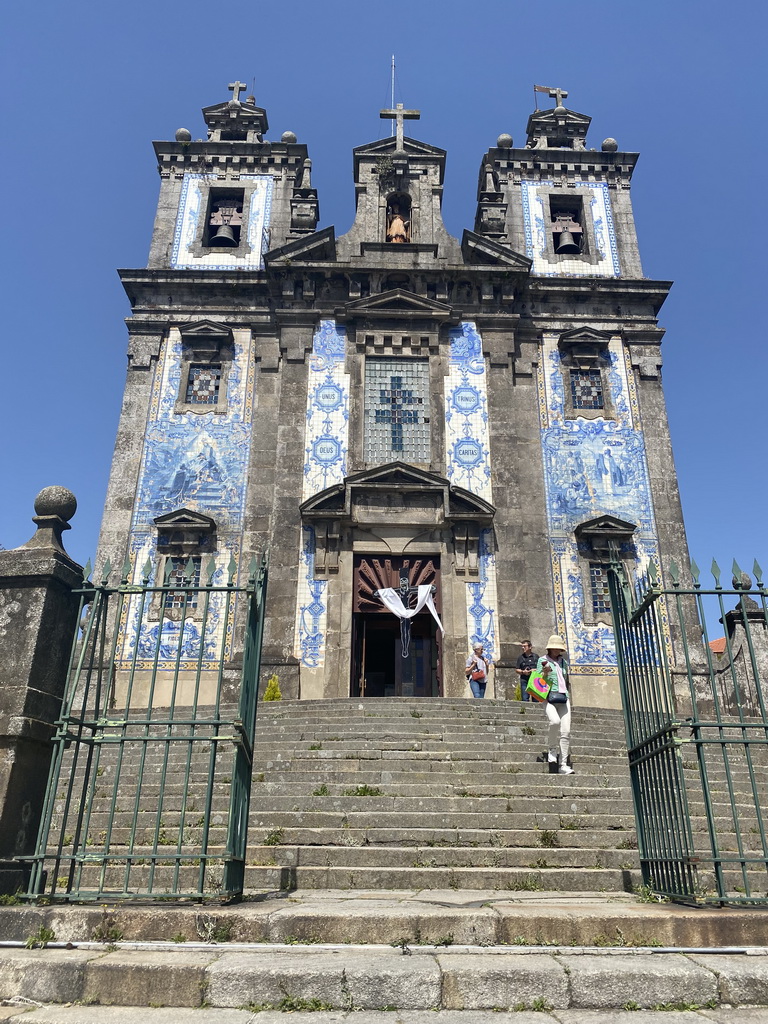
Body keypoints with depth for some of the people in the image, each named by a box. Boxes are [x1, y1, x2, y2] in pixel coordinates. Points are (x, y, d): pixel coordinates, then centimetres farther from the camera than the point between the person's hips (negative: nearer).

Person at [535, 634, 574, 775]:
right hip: (549, 696, -4)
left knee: (566, 732, -5)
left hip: (563, 698, 5)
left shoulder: (563, 662, 19)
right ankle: (552, 749, -6)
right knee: (555, 721, -31)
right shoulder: (543, 660, 6)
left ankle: (564, 765, 0)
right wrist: (545, 672, -13)